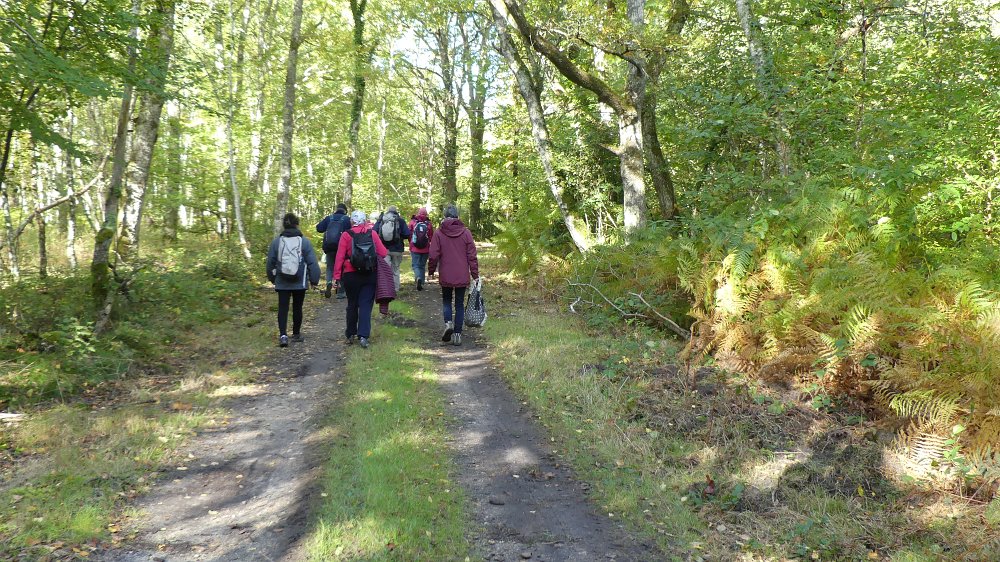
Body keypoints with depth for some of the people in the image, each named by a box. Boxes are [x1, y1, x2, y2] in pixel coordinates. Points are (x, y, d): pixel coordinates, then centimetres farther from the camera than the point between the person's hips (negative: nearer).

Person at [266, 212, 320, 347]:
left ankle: (283, 334, -14)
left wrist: (272, 278, 21)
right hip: (299, 283, -1)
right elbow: (312, 263, -7)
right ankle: (296, 334, 23)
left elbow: (270, 262, 7)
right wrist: (314, 280, 2)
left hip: (282, 283, 1)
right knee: (297, 308, 12)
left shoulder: (276, 241, 0)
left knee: (283, 308, 2)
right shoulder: (304, 241, -6)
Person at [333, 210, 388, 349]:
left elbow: (339, 257, -8)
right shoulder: (372, 233, -2)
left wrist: (337, 275, -5)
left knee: (352, 304, 15)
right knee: (366, 306, 2)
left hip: (351, 275, 0)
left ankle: (350, 335, 23)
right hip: (370, 275, 0)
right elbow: (383, 253, -4)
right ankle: (363, 336, -8)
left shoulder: (346, 235, -5)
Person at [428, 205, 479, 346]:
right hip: (462, 276, 1)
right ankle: (457, 334, 7)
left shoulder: (439, 233, -6)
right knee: (460, 304, 10)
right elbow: (472, 256, -2)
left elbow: (434, 255, -4)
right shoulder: (466, 232, -3)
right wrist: (475, 275, 5)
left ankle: (448, 323, -6)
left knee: (446, 300, 18)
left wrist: (431, 271, 11)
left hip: (446, 276, -1)